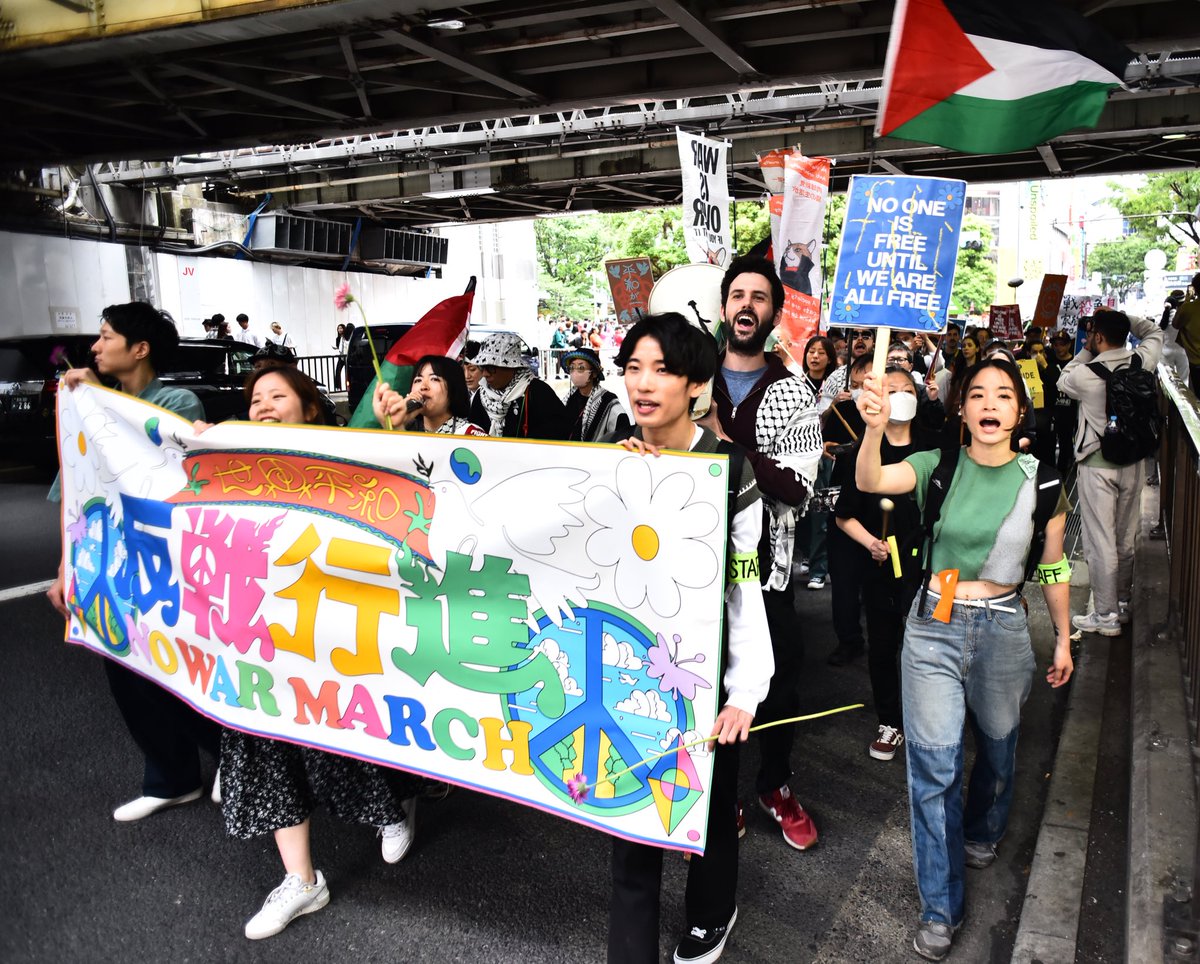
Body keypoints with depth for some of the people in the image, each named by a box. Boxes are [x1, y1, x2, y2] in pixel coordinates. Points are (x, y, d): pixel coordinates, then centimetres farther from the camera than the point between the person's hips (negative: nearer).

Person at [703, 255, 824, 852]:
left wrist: (724, 445, -23)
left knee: (779, 684, 11)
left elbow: (797, 487, -13)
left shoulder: (794, 395, -1)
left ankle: (774, 786, 37)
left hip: (765, 563, 0)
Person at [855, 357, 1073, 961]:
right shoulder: (938, 465, -7)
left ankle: (982, 834, 54)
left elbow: (1052, 567, 7)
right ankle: (940, 908, 15)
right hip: (933, 627, -1)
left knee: (996, 748, 21)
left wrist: (1063, 638, 13)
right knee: (932, 766, 1)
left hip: (1003, 630, 1)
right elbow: (870, 482, -26)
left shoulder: (1040, 481, -4)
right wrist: (875, 429, -44)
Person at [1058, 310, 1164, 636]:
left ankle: (1106, 616, 6)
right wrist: (1121, 319, 12)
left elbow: (1062, 382, 6)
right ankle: (1123, 603, 29)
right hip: (1132, 460, 5)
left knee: (1100, 541, 1)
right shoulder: (1141, 361, -4)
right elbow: (1154, 332, 18)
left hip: (1097, 464, -5)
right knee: (1126, 538, 17)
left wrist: (1085, 351, 7)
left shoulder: (1086, 374, -17)